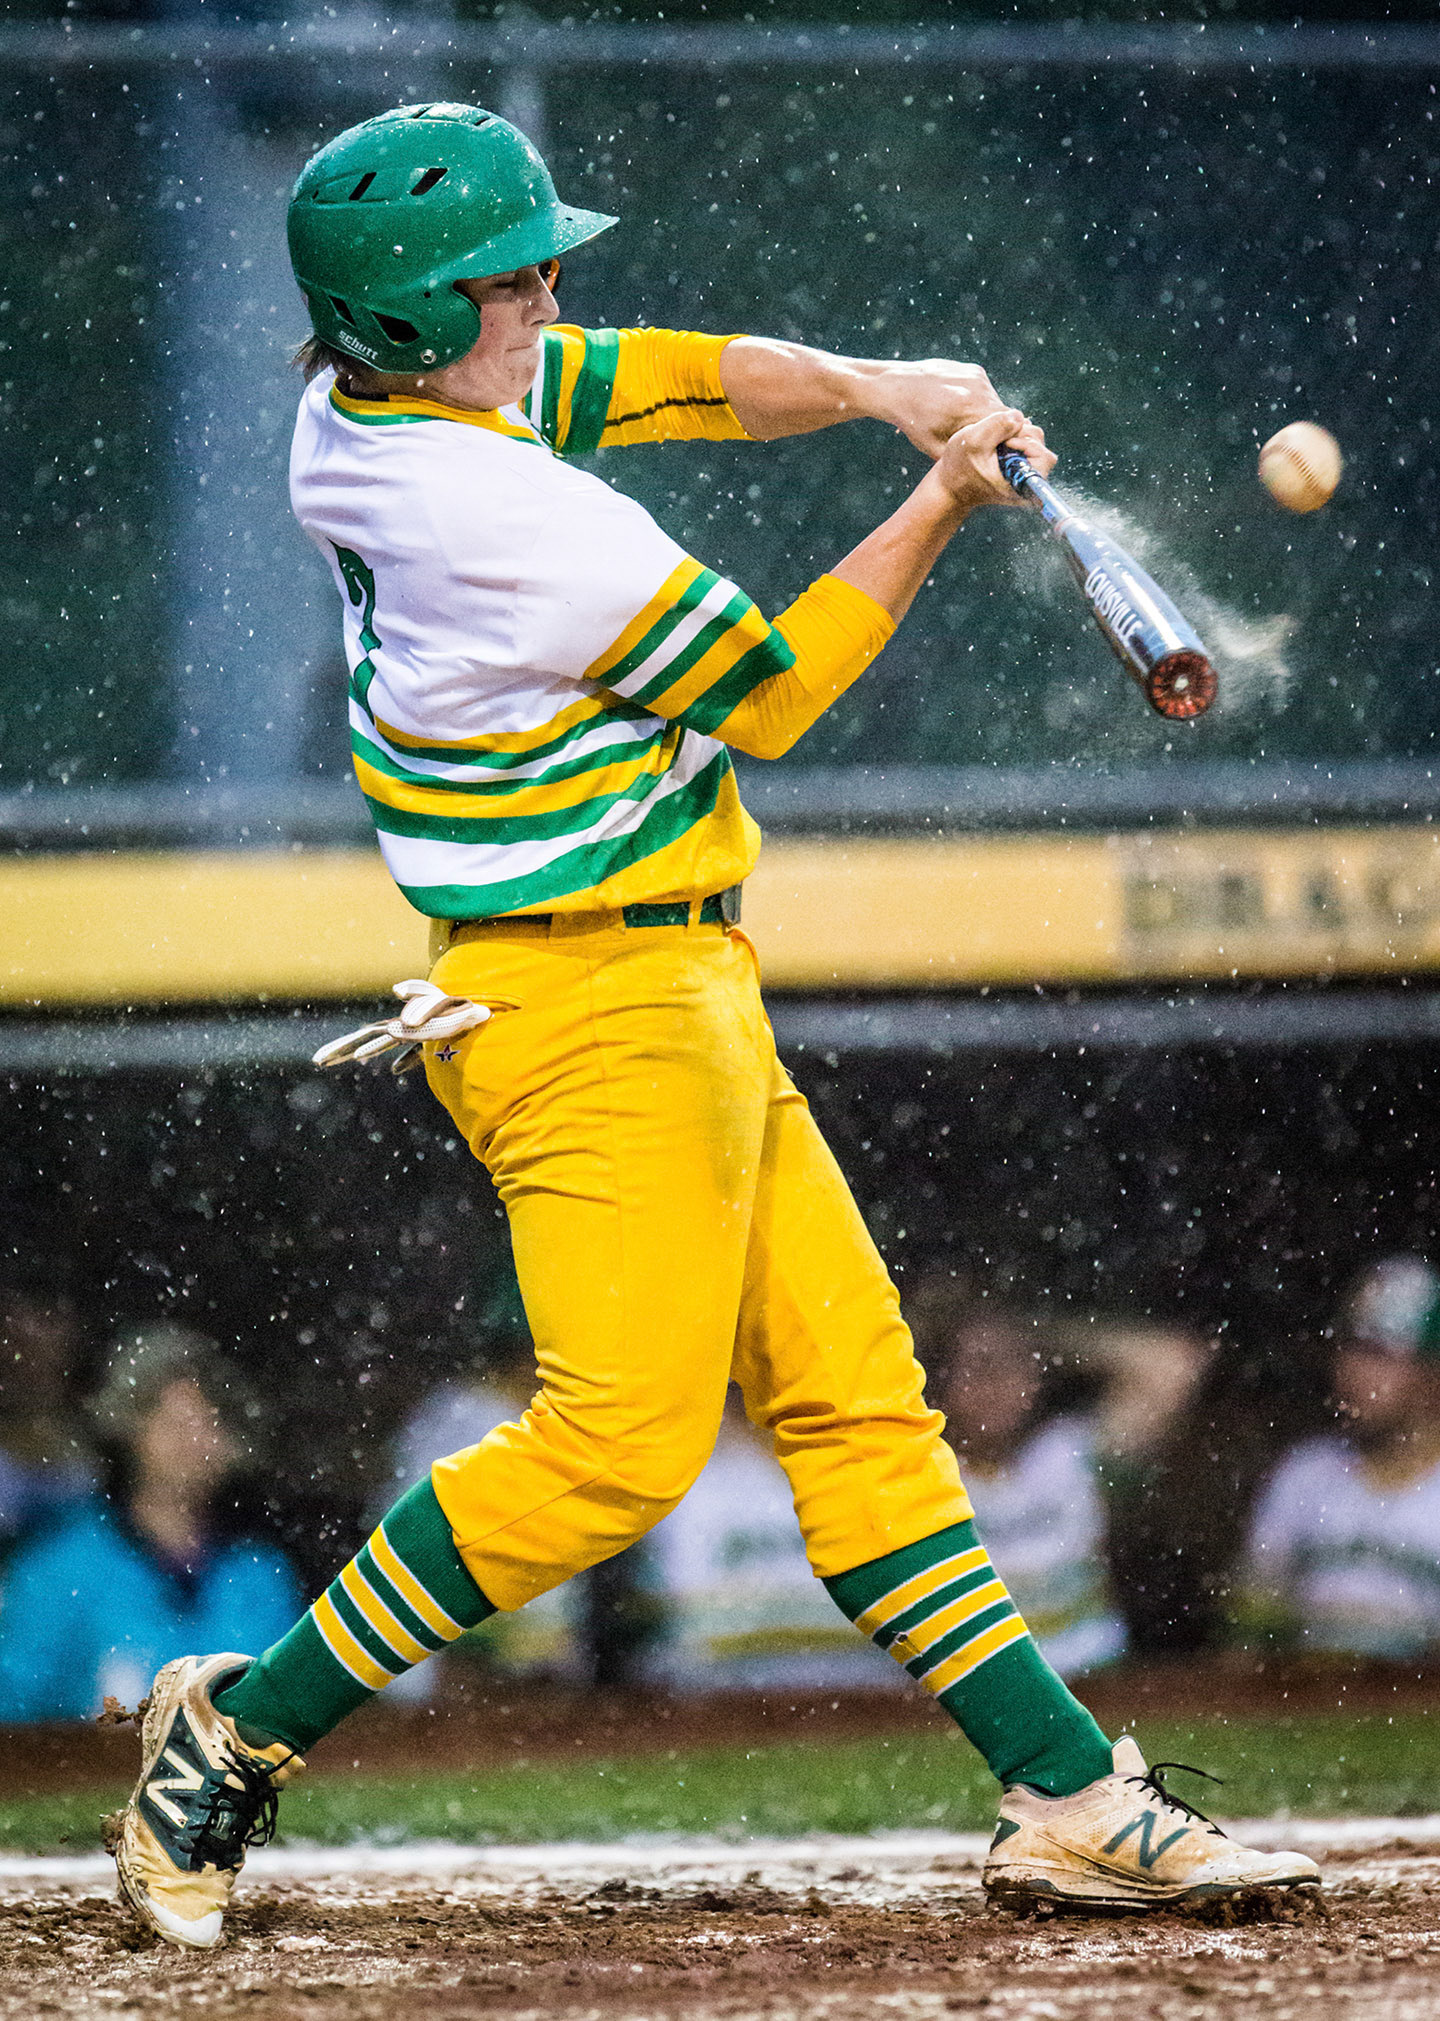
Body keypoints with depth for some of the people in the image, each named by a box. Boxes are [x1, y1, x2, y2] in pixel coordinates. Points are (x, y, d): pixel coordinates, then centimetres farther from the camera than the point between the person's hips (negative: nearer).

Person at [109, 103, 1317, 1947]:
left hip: (681, 999, 11)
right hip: (597, 1010, -11)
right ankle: (245, 1724, -3)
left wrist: (881, 391, -4)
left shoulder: (370, 412, 6)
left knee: (852, 1398, 7)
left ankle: (1069, 1799, 5)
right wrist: (937, 509, 1)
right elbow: (766, 692, -7)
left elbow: (680, 379, 13)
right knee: (622, 1434, -14)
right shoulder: (511, 519, -22)